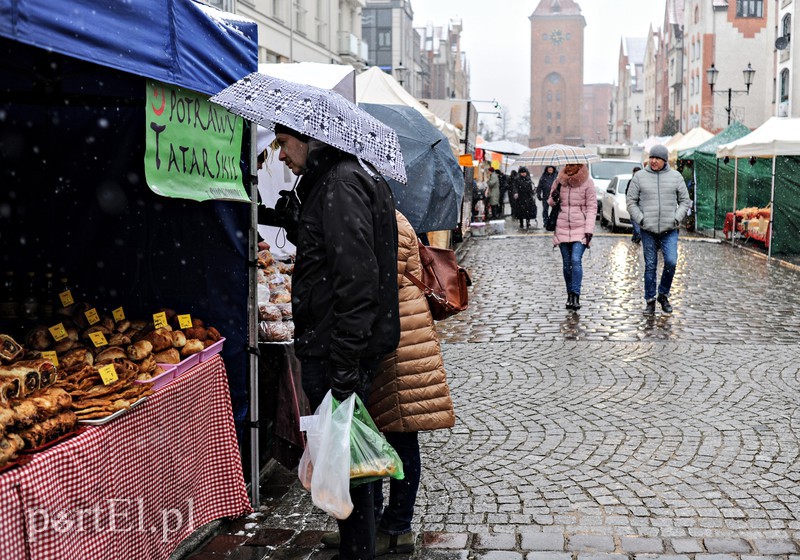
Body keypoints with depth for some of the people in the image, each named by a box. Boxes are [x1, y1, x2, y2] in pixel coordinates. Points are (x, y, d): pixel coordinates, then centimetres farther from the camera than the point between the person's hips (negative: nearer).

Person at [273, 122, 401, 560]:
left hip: (341, 350, -10)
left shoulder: (342, 183, -14)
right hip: (329, 348, 10)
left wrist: (345, 369, -25)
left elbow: (356, 281, -23)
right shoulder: (328, 180, 18)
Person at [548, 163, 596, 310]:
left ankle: (576, 296, -17)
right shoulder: (560, 181, 8)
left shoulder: (587, 183, -2)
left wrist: (589, 230, -10)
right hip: (562, 228, 4)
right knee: (566, 263, 7)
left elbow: (592, 207, -2)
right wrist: (553, 198, -7)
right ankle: (570, 295, 16)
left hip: (580, 229, -4)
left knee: (576, 260, -17)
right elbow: (551, 203, 18)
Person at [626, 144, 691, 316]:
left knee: (671, 262, -11)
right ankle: (650, 300, 15)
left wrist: (677, 218, -4)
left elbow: (684, 201, 11)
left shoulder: (675, 176, 6)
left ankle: (663, 294, 11)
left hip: (669, 230, 0)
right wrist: (640, 219, -7)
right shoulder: (640, 176, 3)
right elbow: (631, 201, 5)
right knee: (650, 266, 4)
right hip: (648, 230, 0)